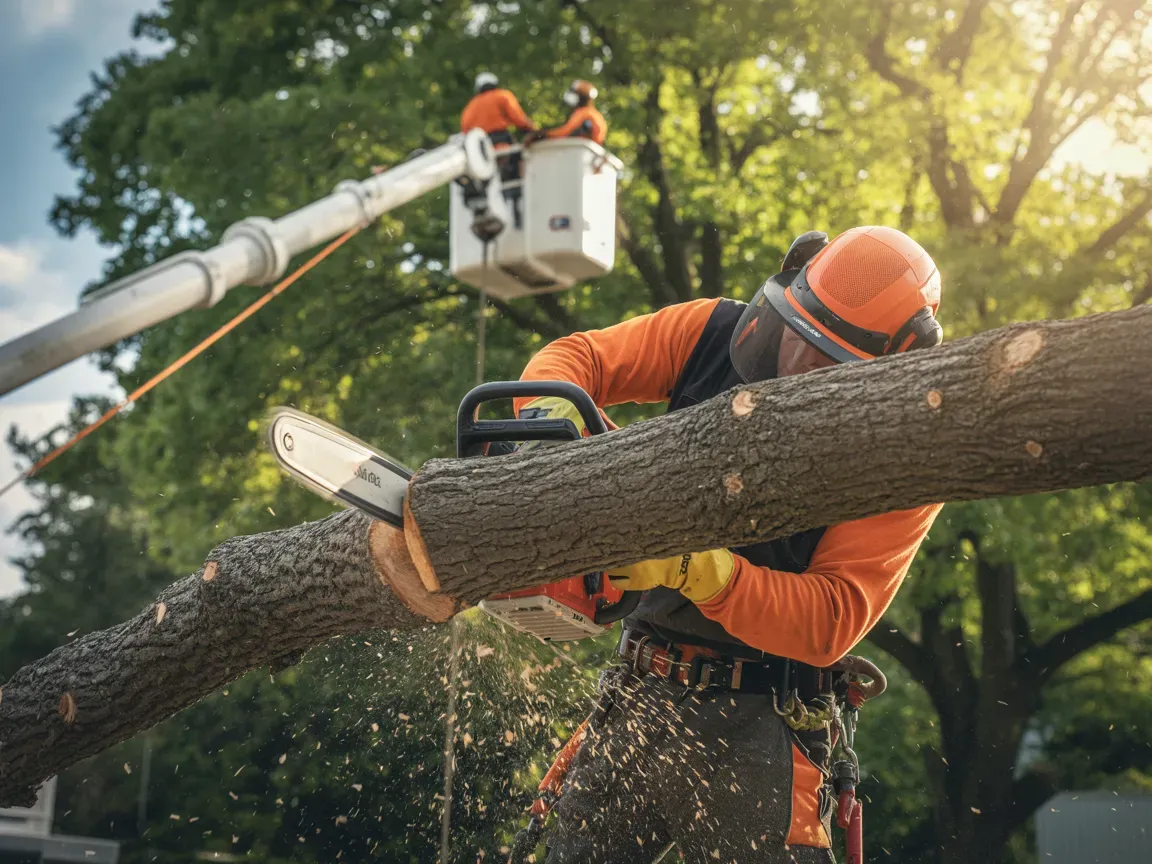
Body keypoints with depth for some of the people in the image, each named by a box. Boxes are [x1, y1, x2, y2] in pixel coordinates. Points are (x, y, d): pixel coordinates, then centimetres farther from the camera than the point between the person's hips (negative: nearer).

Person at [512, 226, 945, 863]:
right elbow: (578, 357, 4)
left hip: (756, 729, -4)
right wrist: (548, 413, -20)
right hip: (639, 694, 5)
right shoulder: (711, 334, -2)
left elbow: (832, 620, -19)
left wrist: (693, 567, -31)